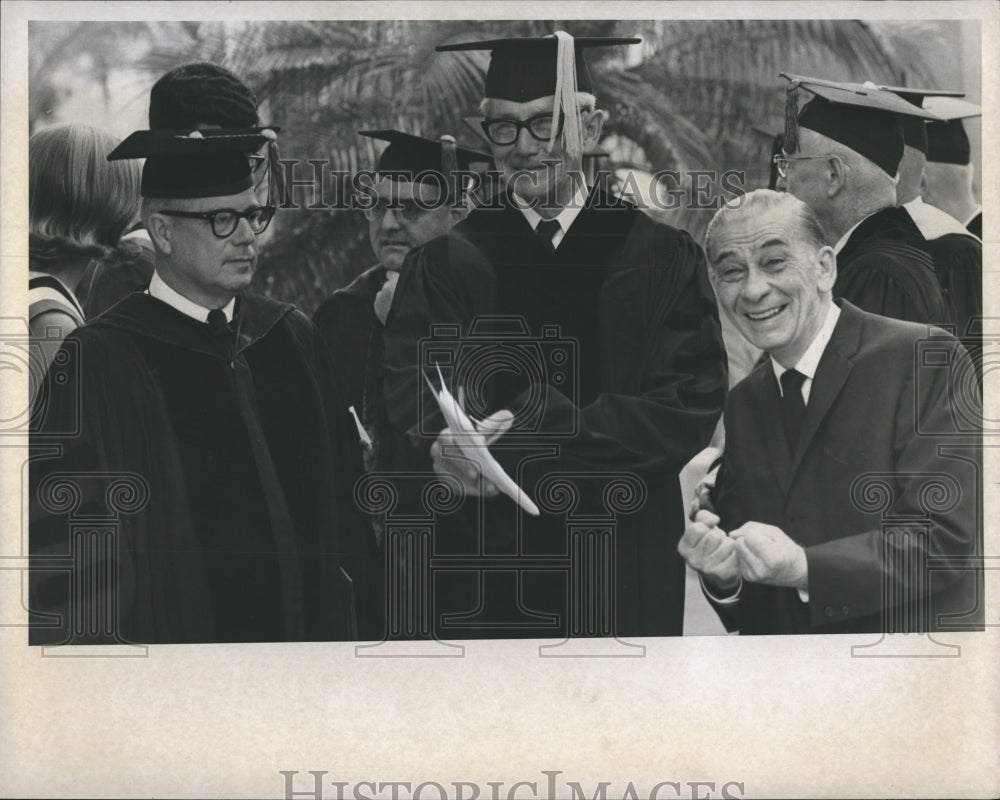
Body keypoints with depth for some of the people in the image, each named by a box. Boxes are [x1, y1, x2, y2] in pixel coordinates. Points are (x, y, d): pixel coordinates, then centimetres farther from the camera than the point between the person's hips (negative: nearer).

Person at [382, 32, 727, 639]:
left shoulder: (662, 260, 2)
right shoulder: (441, 267, 5)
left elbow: (691, 404, -8)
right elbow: (410, 396, -5)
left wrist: (528, 439, -21)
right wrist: (453, 438, -29)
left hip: (623, 569, 0)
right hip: (485, 574, 0)